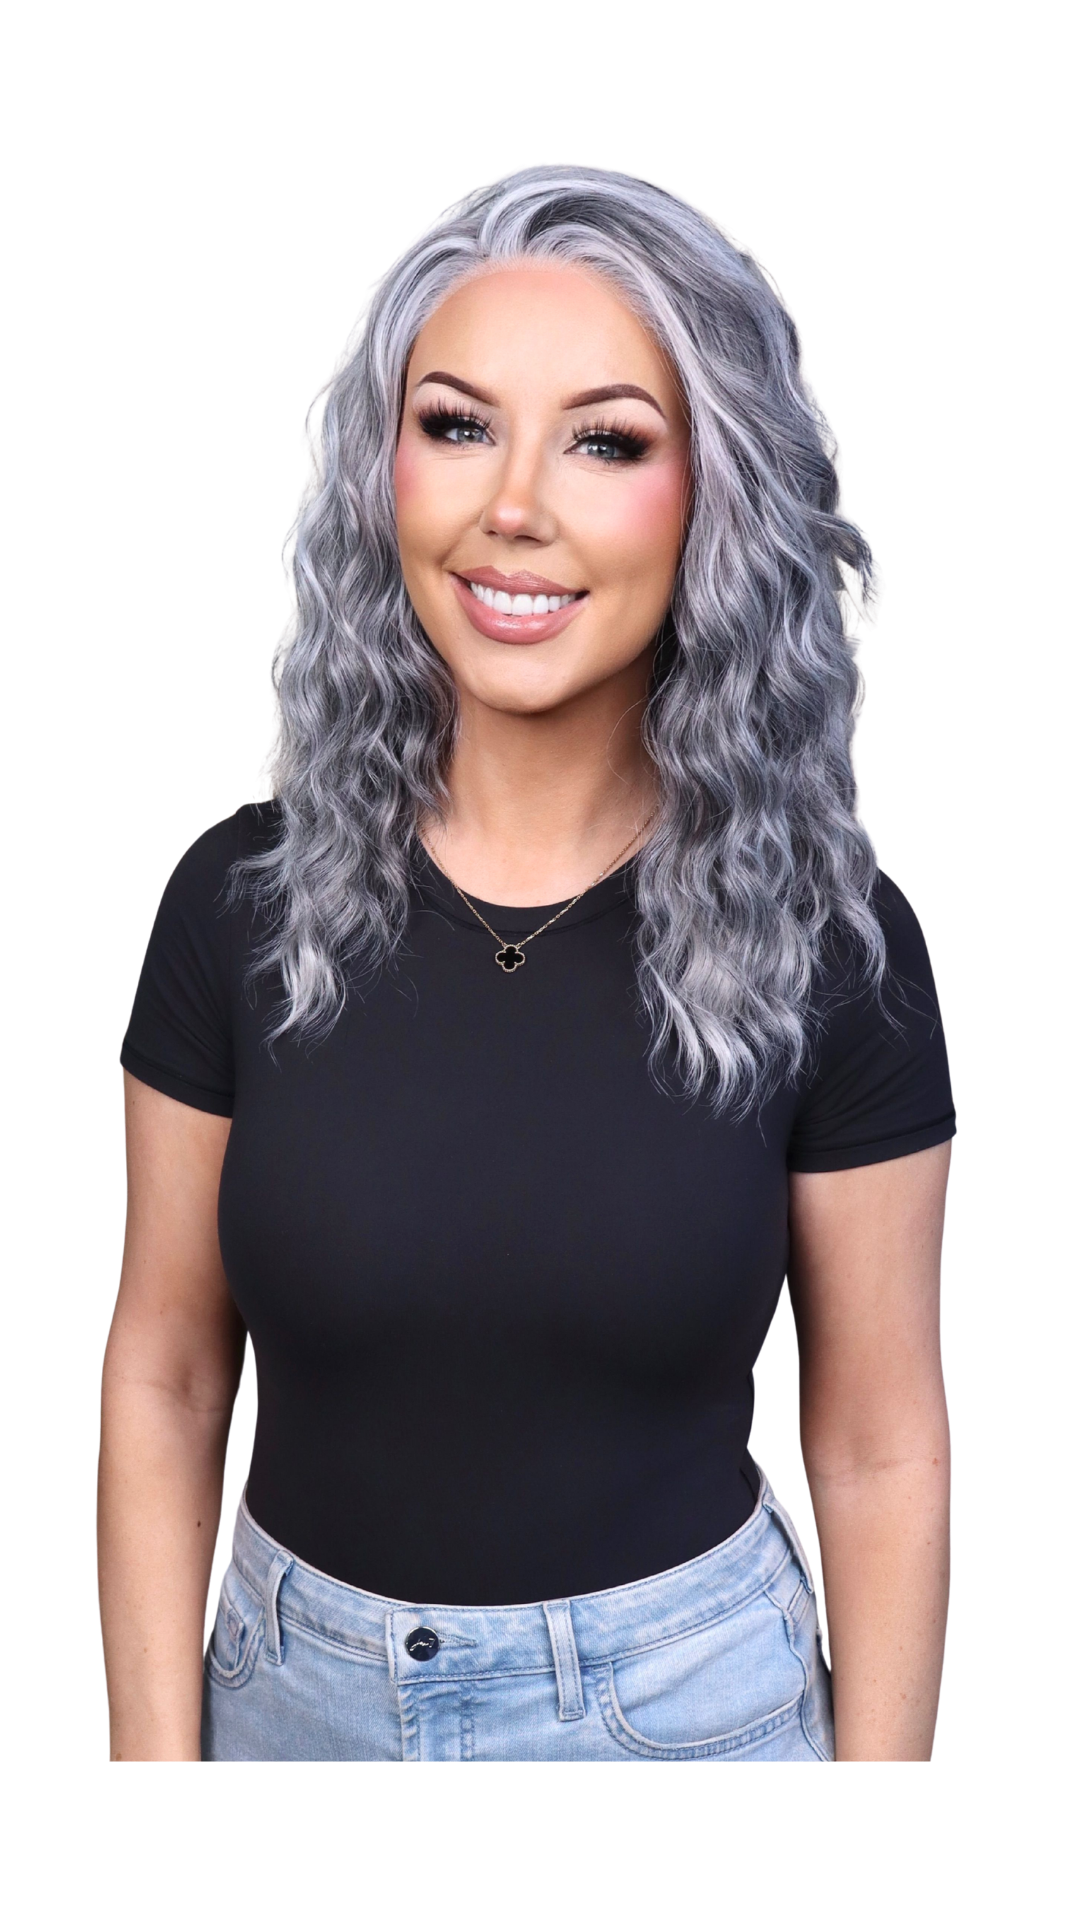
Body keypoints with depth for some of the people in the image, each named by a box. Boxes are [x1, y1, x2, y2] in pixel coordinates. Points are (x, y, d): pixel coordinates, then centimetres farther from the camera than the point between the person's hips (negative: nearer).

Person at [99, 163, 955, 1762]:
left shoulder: (829, 937, -14)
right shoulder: (240, 897, -11)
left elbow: (880, 1449, -7)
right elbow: (164, 1378, -3)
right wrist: (156, 1744, -4)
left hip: (688, 1685, -1)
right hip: (292, 1680, 2)